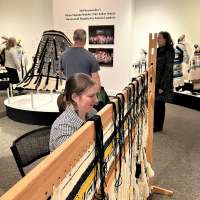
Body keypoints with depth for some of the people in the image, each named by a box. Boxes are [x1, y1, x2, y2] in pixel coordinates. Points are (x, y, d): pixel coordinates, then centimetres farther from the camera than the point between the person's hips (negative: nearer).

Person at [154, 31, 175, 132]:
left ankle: (158, 126, 16)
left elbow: (168, 70, -15)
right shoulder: (158, 51, 10)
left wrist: (162, 86, -16)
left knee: (159, 104, 2)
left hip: (162, 83, -6)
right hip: (155, 81, 7)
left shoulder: (169, 52, -12)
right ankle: (154, 124, 23)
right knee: (155, 104, 10)